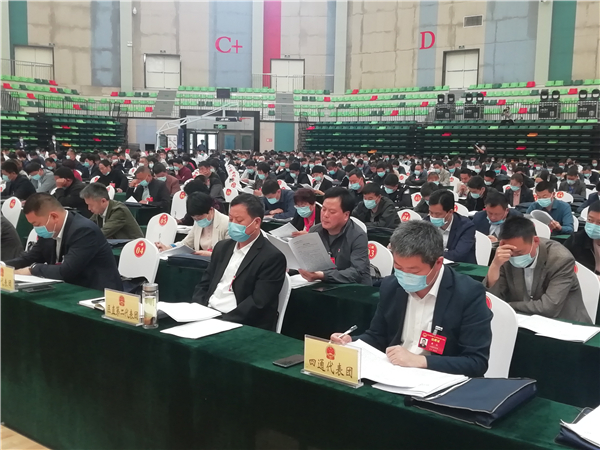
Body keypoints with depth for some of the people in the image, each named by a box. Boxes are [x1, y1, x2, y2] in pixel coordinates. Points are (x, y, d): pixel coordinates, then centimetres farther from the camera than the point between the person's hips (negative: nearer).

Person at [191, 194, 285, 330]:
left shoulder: (272, 257, -9)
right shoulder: (222, 247, 14)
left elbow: (257, 303, -15)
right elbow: (204, 284, 15)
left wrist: (224, 321, -23)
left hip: (242, 326, -6)